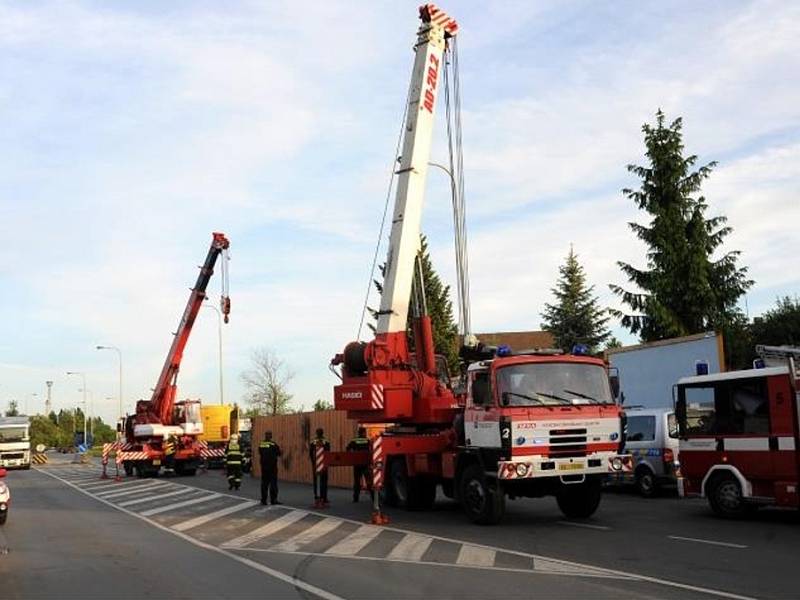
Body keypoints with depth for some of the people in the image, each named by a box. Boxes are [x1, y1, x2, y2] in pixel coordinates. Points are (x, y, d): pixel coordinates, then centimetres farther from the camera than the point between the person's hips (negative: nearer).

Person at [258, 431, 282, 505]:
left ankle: (263, 500, 14)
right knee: (273, 483, 1)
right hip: (272, 466, -5)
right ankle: (273, 500, 0)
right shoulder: (273, 445, -14)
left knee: (264, 483, 11)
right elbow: (279, 454, -6)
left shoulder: (261, 445, 1)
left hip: (264, 466, 5)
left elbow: (260, 454, 9)